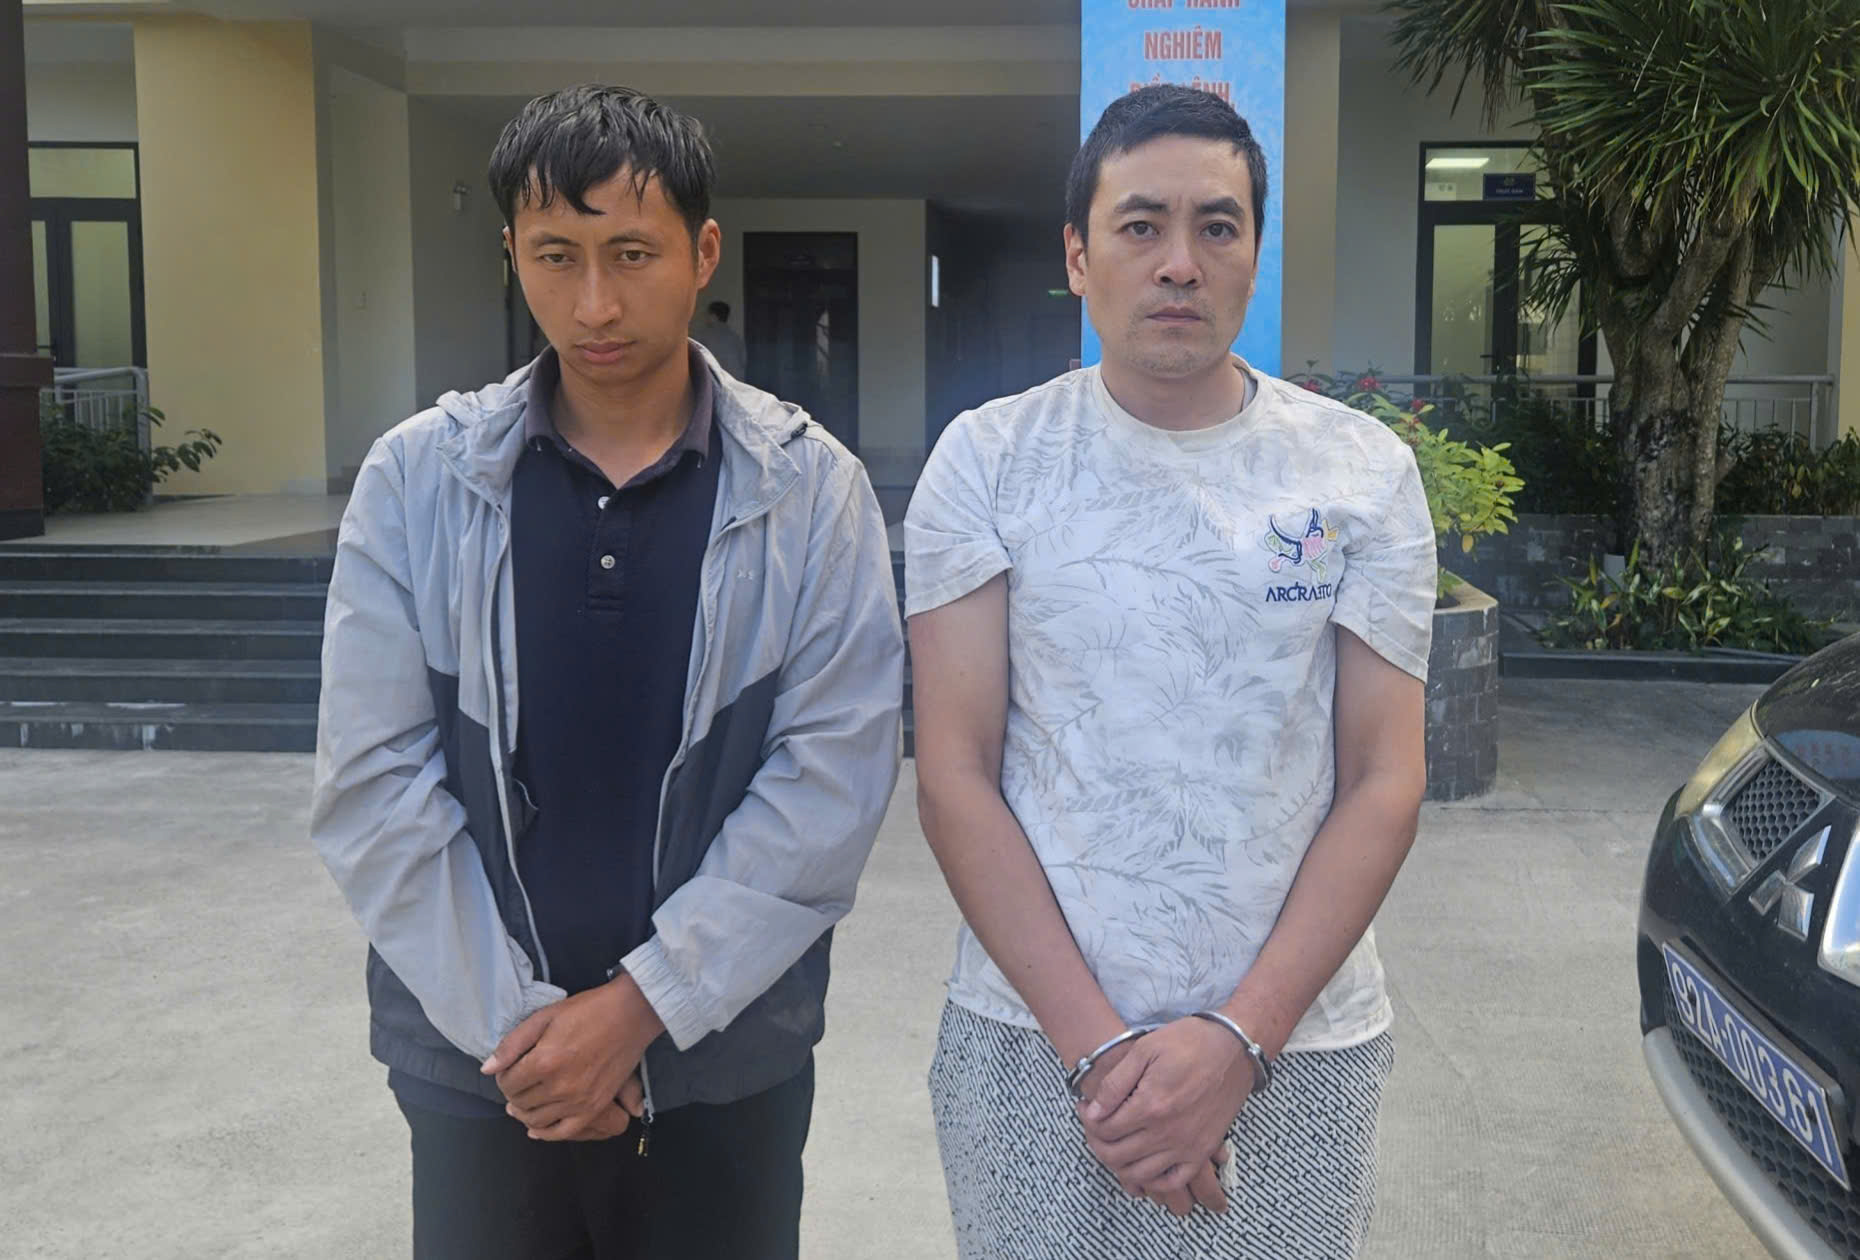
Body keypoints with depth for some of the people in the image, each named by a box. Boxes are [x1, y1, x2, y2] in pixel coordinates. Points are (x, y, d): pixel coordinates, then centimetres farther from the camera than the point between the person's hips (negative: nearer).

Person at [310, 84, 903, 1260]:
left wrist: (642, 1003, -13)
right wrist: (512, 1017, -9)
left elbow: (834, 775, -10)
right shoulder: (417, 480, -4)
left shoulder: (811, 488, -6)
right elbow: (375, 783, -4)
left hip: (730, 1059, 0)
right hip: (479, 1062, 1)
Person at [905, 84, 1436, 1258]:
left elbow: (1385, 779, -3)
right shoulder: (989, 458, -3)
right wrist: (1097, 1046, -13)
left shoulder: (1365, 470, 0)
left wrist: (1242, 1039, -13)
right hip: (1032, 1033, 0)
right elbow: (957, 774, -6)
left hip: (1297, 1043, 1)